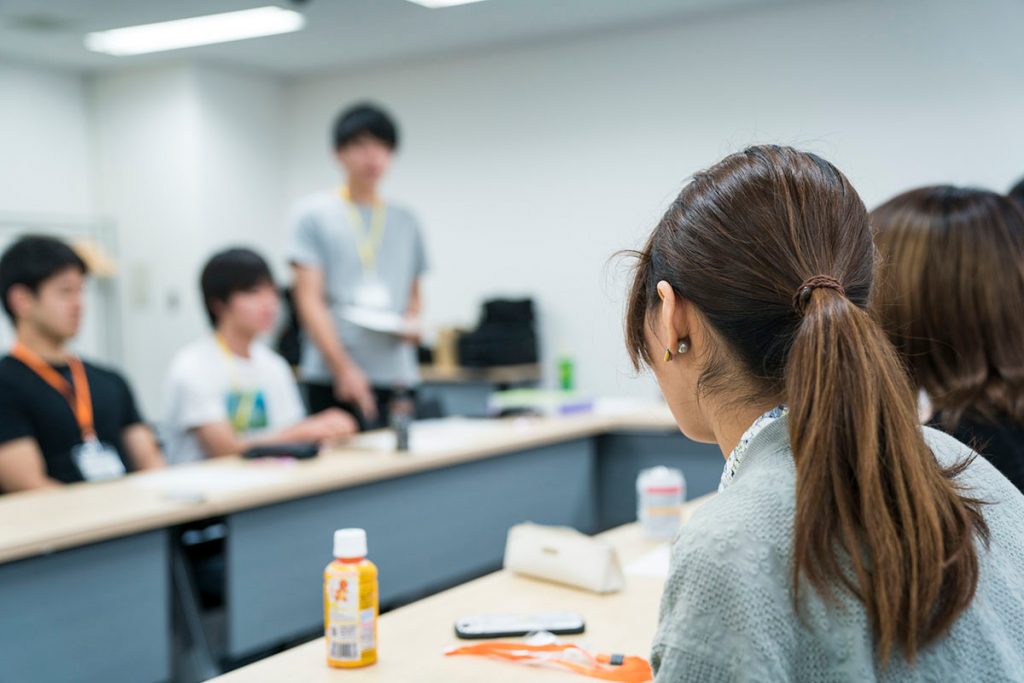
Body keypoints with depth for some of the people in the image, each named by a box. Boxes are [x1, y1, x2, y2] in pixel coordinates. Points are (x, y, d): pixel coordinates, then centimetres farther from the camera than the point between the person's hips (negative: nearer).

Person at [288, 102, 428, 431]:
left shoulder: (406, 223, 14)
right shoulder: (314, 214, 2)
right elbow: (309, 299, -5)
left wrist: (412, 321, -2)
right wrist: (344, 368, -15)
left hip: (397, 377, 4)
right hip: (333, 378, -4)